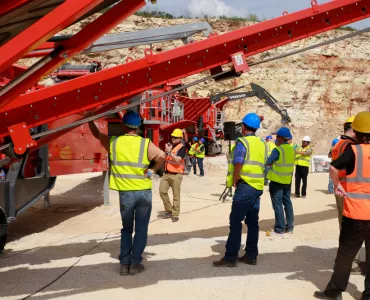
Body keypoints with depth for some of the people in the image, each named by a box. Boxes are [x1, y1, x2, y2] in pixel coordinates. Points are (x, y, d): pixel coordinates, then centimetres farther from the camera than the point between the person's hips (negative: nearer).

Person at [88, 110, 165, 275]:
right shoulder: (145, 143, -6)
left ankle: (124, 264, 16)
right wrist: (153, 170, -6)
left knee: (126, 229, 18)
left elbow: (96, 134, 17)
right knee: (141, 229, 10)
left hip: (125, 193, 2)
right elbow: (161, 156, -23)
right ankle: (135, 263, 13)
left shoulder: (113, 142, 0)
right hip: (144, 192, -1)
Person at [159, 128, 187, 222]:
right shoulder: (169, 145, 15)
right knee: (162, 191, -2)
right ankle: (169, 210, 14)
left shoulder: (182, 147, -7)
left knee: (176, 195, 0)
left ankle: (175, 214, 10)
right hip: (166, 173, 6)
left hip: (176, 174, -6)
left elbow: (177, 159, -21)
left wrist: (169, 151, -16)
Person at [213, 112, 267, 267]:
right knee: (252, 221, 11)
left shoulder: (243, 142, -9)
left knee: (235, 221, -5)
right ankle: (251, 255, 15)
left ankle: (230, 257, -5)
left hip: (245, 186, -8)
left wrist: (235, 181, -6)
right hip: (258, 187, 8)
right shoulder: (262, 144, 13)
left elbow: (238, 165, -18)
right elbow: (263, 166, 15)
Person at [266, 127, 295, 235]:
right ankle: (289, 227, 19)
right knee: (287, 202, 14)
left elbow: (268, 163, -16)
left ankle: (280, 228, 0)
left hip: (277, 181, -7)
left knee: (277, 204, -2)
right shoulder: (292, 150, 7)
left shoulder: (277, 150, -18)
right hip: (287, 180, 7)